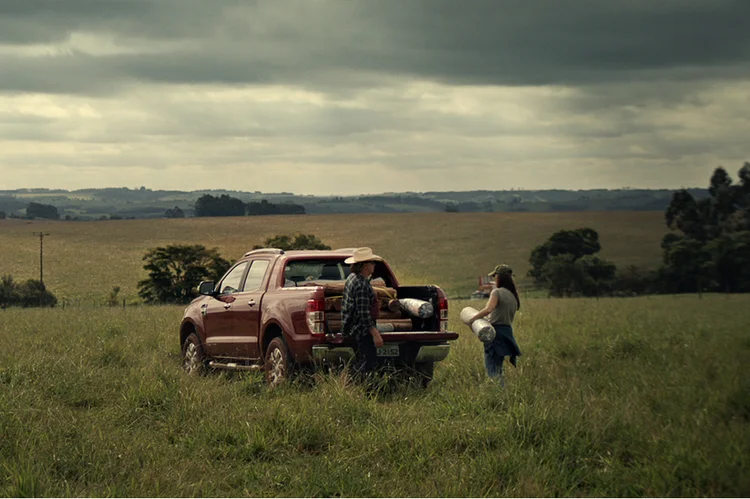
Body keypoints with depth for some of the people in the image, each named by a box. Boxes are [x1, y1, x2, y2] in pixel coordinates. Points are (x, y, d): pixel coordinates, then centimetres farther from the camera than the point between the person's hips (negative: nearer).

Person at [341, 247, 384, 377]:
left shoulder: (352, 278, 12)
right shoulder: (361, 284, -20)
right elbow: (364, 314, -24)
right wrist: (375, 334, -24)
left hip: (353, 328, 11)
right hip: (361, 330, -11)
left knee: (360, 364, 16)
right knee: (368, 363, -10)